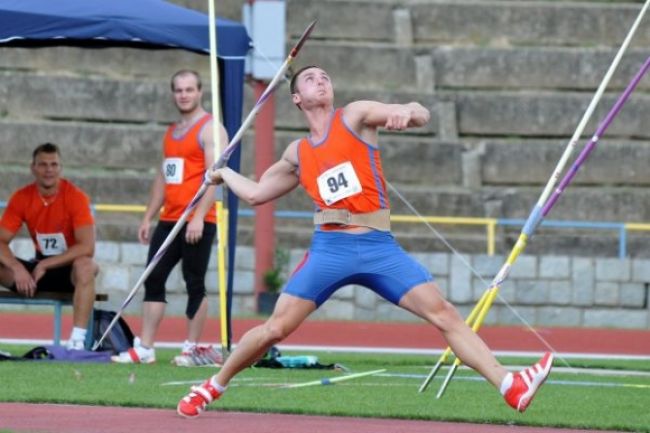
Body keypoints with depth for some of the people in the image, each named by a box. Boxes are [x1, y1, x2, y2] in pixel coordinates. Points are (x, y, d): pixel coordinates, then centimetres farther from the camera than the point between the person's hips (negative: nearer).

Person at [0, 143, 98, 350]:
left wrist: (45, 265, -25)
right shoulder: (21, 198, -4)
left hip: (69, 269, -4)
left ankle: (77, 342, -39)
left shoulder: (75, 197, -15)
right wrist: (17, 268, -28)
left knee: (85, 266, -38)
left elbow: (87, 247, -24)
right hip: (39, 267, 4)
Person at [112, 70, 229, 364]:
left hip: (197, 223, -8)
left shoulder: (210, 129, -6)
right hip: (169, 220, 8)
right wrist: (148, 218, 19)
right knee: (153, 280, 3)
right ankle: (144, 349, 4)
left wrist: (199, 217, -24)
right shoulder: (171, 132, 19)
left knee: (194, 284, -3)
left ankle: (191, 349, 2)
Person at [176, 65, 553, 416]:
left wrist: (408, 113, -28)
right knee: (275, 329, -2)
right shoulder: (297, 154, 15)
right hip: (330, 249, 2)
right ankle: (214, 386, 19)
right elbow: (256, 193, 30)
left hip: (379, 248, -2)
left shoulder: (355, 117, 7)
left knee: (445, 314, -13)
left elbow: (421, 116, -6)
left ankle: (510, 387, -20)